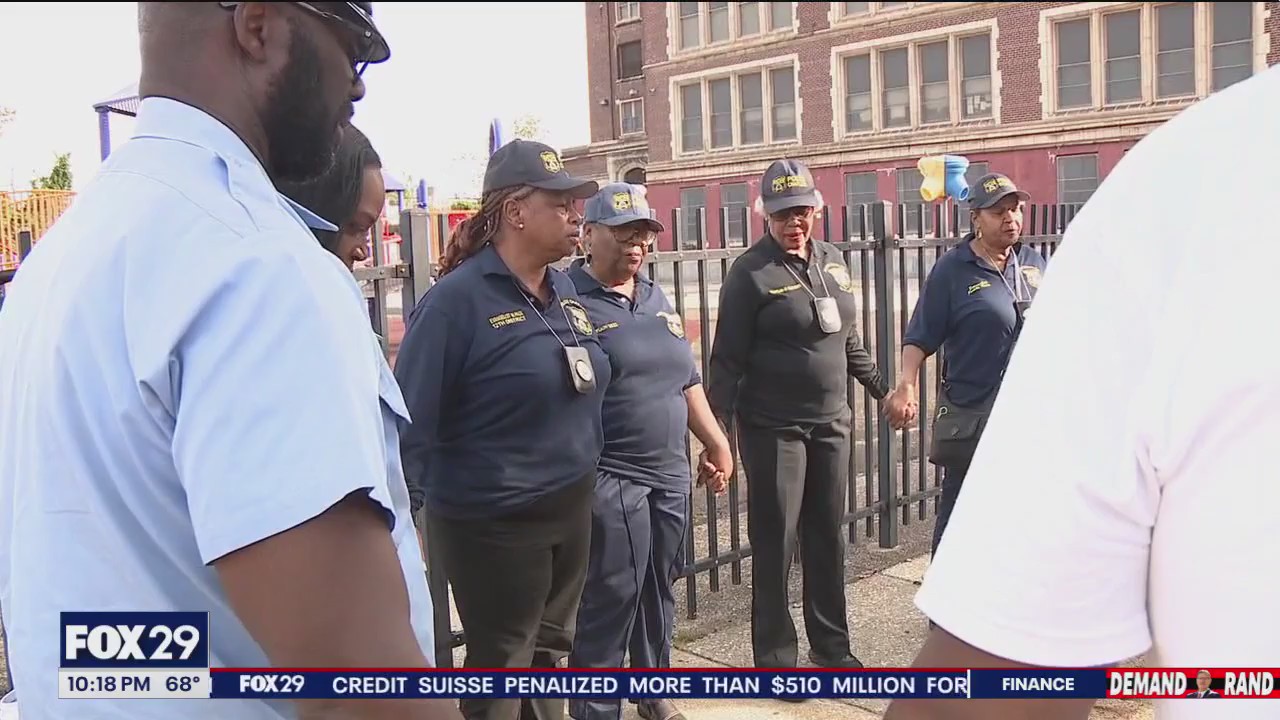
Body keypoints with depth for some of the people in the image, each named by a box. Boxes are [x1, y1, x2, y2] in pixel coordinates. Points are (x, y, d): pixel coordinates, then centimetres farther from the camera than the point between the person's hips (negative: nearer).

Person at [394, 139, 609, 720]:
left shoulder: (564, 290, 6)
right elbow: (411, 419, -19)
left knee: (551, 650, 21)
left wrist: (590, 478, 18)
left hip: (571, 512, 7)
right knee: (501, 665, 8)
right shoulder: (459, 297, -17)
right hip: (494, 524, -7)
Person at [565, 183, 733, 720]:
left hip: (670, 474, 8)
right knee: (610, 599, -3)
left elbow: (686, 380, 20)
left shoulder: (656, 299, 14)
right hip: (609, 479, -7)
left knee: (658, 591, 18)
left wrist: (716, 443, 19)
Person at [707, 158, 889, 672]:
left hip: (831, 423, 6)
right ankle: (776, 658, 16)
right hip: (773, 428, -6)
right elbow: (728, 357, -11)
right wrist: (716, 427, -16)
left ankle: (831, 645, 30)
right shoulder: (751, 272, -10)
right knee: (775, 543, 3)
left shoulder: (833, 262, 9)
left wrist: (882, 389, 21)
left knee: (828, 538, 15)